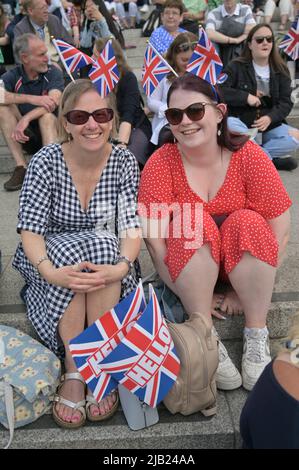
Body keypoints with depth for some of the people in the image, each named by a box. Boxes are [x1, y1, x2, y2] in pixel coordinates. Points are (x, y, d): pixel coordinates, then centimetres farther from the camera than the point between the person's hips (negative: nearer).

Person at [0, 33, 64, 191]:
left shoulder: (53, 73, -6)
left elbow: (53, 101, -25)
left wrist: (26, 118, -38)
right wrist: (31, 98, -36)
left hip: (51, 131, -2)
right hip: (26, 137, 2)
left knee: (47, 116, -32)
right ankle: (21, 167, -26)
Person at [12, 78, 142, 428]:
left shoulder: (124, 162, -8)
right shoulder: (45, 162, -13)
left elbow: (131, 226, -15)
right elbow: (30, 230, -17)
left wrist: (122, 265, -36)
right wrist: (50, 271, -37)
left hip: (105, 254, 1)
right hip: (50, 258, -1)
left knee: (102, 246, -32)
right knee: (69, 250, -34)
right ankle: (73, 371, -25)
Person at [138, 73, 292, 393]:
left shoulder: (249, 156, -15)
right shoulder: (160, 163, -15)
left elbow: (279, 232, -15)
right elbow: (154, 238, -20)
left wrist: (247, 290, -17)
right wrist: (192, 295, -22)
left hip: (241, 261, 1)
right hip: (188, 262, 0)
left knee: (247, 221, -29)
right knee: (196, 223, -29)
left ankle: (256, 336, -20)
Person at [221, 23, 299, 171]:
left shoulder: (281, 69, 5)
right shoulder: (236, 66, -1)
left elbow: (286, 102, -1)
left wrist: (270, 118, -20)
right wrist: (246, 97, -19)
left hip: (269, 124, 2)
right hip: (241, 122, -2)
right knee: (228, 125, -37)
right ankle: (270, 158, -25)